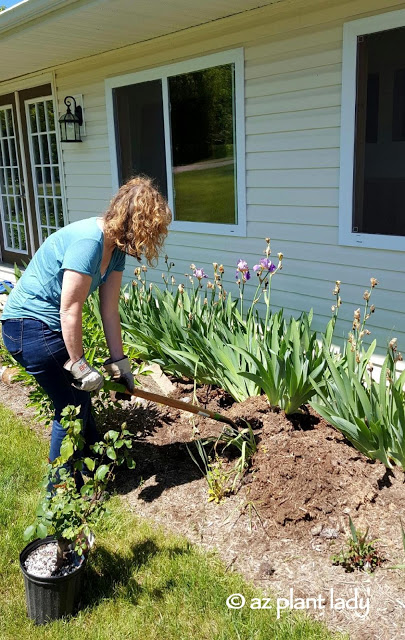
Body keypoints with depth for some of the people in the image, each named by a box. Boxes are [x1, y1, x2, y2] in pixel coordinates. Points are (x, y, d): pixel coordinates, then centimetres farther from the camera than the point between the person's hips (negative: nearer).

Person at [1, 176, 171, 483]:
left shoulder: (116, 246, 1)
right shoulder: (88, 241, -28)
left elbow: (109, 310, 3)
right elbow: (70, 311, -26)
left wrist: (119, 361, 4)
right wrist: (79, 365, -18)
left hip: (49, 325, 9)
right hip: (29, 327, -9)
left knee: (81, 396, 19)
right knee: (71, 406, 1)